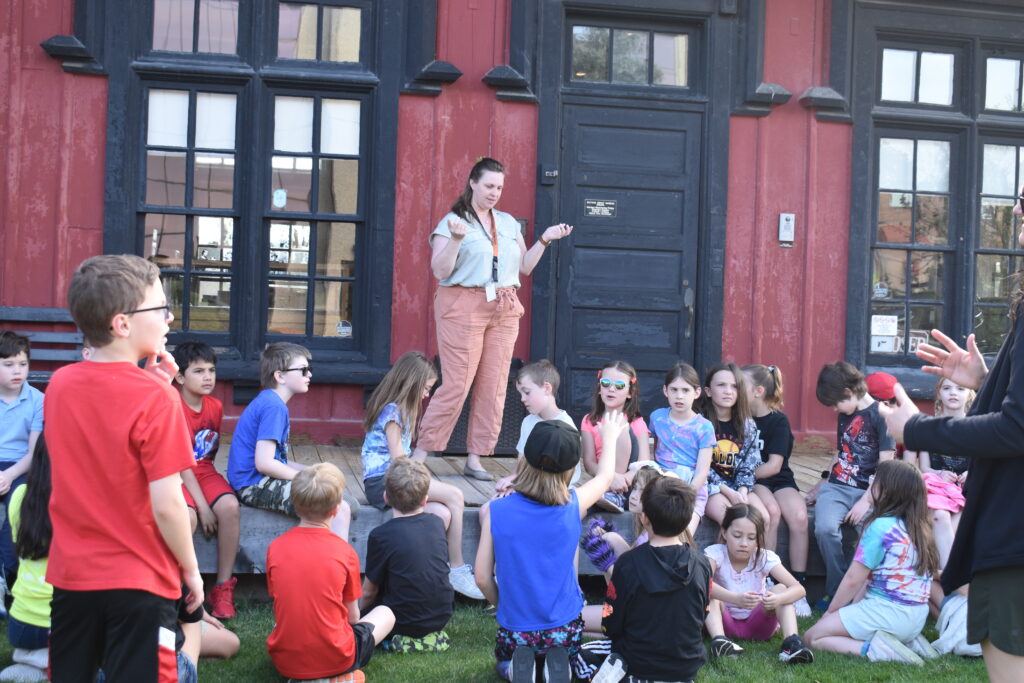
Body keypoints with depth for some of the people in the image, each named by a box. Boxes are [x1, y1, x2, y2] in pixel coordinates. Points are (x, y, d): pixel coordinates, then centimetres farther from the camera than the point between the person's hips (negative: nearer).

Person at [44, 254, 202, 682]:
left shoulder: (59, 384, -1)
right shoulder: (155, 397, -20)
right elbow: (165, 505, -20)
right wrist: (191, 569, -5)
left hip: (71, 575, 6)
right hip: (139, 582, -5)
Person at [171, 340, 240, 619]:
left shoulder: (215, 407, 5)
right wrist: (204, 507, -20)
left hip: (204, 471, 5)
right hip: (177, 476, -5)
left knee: (230, 507, -25)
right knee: (188, 516, -35)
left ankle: (223, 588, -13)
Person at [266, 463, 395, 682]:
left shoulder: (275, 548, -4)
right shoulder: (344, 551, -10)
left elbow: (281, 605, 8)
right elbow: (352, 616, 0)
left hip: (284, 662, 3)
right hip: (334, 661, -3)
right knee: (386, 613, 21)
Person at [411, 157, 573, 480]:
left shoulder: (509, 223, 16)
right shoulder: (452, 222, 0)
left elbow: (525, 266, 19)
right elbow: (439, 271, -8)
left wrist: (545, 240, 8)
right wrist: (456, 239, -21)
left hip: (504, 310, 6)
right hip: (463, 308, -6)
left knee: (494, 386, 2)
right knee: (456, 384, -9)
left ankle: (475, 459, 10)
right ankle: (418, 456, 0)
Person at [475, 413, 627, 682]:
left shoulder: (496, 511, -14)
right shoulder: (574, 505, -13)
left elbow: (482, 578, -7)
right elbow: (605, 476, 10)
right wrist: (610, 436, 28)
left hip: (515, 627, 0)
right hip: (565, 626, 0)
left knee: (504, 658, 33)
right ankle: (560, 661, 0)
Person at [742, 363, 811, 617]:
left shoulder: (778, 420, -2)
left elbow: (773, 466, -9)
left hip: (778, 480, 0)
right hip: (751, 482, 0)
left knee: (798, 516, -29)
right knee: (771, 511, -32)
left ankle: (798, 588, -20)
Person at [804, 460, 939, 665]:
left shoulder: (881, 527, -16)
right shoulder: (919, 527, 9)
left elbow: (854, 579, -11)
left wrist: (831, 610, 3)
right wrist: (855, 604, 14)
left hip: (888, 613, -8)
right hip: (917, 617, 8)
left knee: (813, 636, 1)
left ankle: (871, 648, -17)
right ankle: (907, 641, 10)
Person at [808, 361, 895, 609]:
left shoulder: (881, 414, -4)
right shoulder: (845, 416, 18)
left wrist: (866, 501, -15)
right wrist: (822, 485, 19)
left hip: (869, 489, -5)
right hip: (837, 487, 5)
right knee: (825, 528, -26)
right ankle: (836, 591, -11)